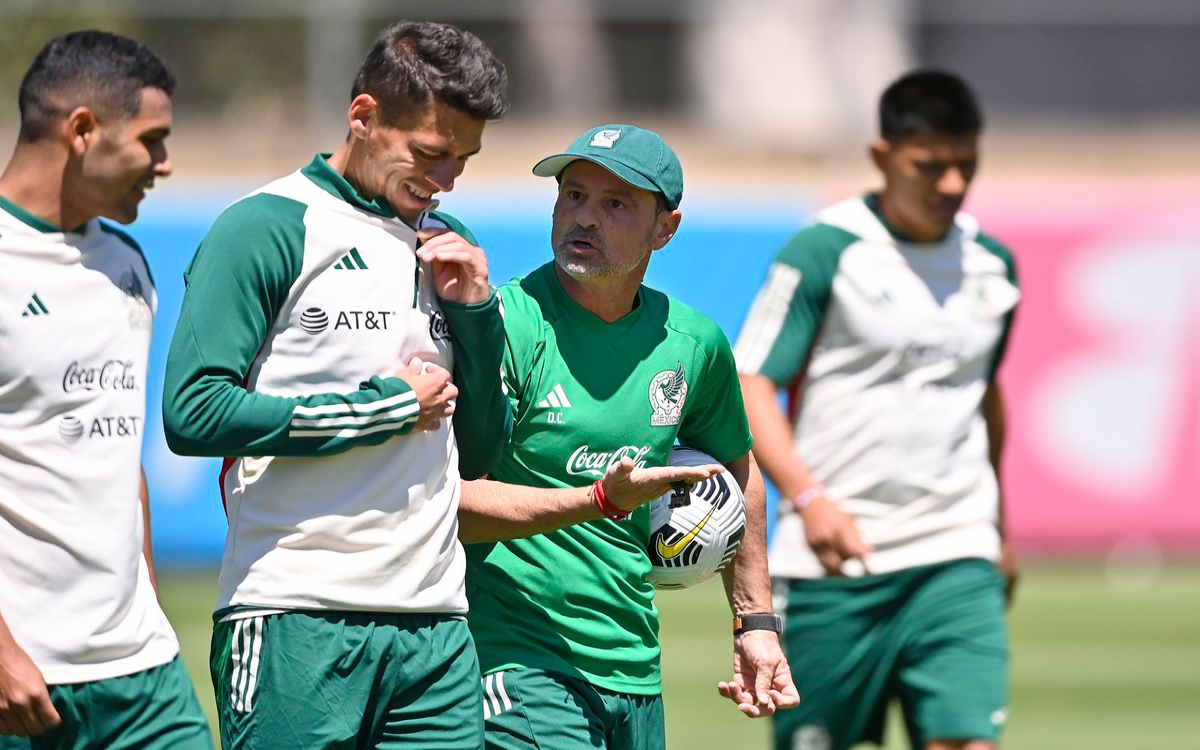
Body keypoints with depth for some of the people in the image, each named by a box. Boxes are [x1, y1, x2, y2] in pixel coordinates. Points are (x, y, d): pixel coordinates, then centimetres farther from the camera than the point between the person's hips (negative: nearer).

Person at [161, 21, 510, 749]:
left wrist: (475, 311, 6)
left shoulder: (447, 244, 19)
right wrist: (388, 406, -8)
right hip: (295, 627, -6)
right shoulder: (267, 230, -3)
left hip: (435, 627, 6)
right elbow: (195, 412, -14)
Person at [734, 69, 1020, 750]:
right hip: (834, 561, -3)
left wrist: (999, 527, 32)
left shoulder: (993, 266, 10)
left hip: (956, 561, 3)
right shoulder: (824, 251, -6)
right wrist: (808, 497, -23)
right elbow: (751, 385, -9)